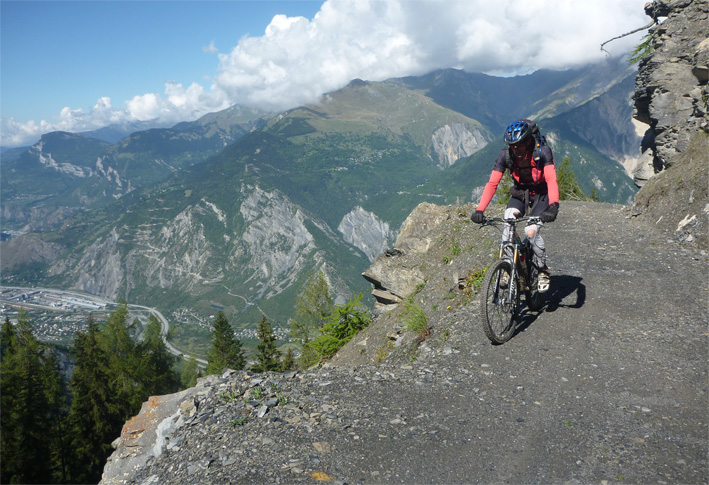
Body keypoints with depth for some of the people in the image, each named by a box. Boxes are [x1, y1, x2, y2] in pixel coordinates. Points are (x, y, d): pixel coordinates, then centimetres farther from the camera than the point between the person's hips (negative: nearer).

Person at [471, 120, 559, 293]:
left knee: (531, 232, -21)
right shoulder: (505, 155, -18)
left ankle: (543, 270, 4)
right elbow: (492, 183, -23)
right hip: (520, 192, 3)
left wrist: (553, 206, -52)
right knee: (508, 221, -26)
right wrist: (479, 210, -35)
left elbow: (551, 180, -36)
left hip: (541, 194, -3)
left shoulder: (543, 151, -26)